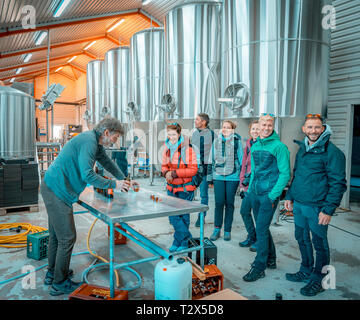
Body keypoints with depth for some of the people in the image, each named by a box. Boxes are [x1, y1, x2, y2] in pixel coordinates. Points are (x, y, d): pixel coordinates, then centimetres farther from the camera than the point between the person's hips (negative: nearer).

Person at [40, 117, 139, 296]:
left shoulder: (95, 142, 12)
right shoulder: (88, 141, -20)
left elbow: (107, 162, 25)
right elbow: (87, 175, -27)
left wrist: (124, 180, 26)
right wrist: (113, 185, -17)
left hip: (53, 188, 11)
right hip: (57, 191, -11)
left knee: (56, 234, 21)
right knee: (67, 237, -3)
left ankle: (52, 274, 37)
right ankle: (60, 283, 12)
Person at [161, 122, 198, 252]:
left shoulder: (187, 148, -13)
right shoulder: (167, 147, 5)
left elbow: (193, 169, -15)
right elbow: (164, 166, 14)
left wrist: (175, 173, -20)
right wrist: (166, 172, -9)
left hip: (185, 188, -5)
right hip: (171, 187, 6)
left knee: (183, 216, 6)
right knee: (173, 216, 5)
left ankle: (182, 243, 21)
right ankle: (186, 237, 22)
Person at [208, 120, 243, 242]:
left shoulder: (237, 141, -1)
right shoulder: (216, 141, 9)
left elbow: (241, 159, 2)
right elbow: (212, 158, 14)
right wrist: (211, 175, 12)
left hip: (232, 176, -2)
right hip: (218, 176, 2)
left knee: (229, 203, 6)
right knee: (219, 203, 0)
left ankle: (227, 230, 18)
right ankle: (217, 229, 13)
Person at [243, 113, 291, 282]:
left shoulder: (279, 146, -9)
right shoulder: (255, 146, 11)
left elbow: (285, 174, -12)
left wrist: (273, 195, -16)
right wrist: (250, 189, 14)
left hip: (269, 194, -7)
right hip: (255, 193, 7)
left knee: (261, 229, -5)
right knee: (262, 228, 16)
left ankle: (259, 267, 9)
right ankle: (270, 260, 34)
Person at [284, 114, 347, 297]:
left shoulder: (332, 152, -12)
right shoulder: (302, 149, 11)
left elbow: (338, 183, -14)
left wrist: (328, 209, -18)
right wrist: (290, 196, 16)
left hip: (316, 207, -7)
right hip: (298, 205, 7)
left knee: (319, 243, 7)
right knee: (302, 238, 19)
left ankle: (318, 280, 25)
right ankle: (306, 271, 38)